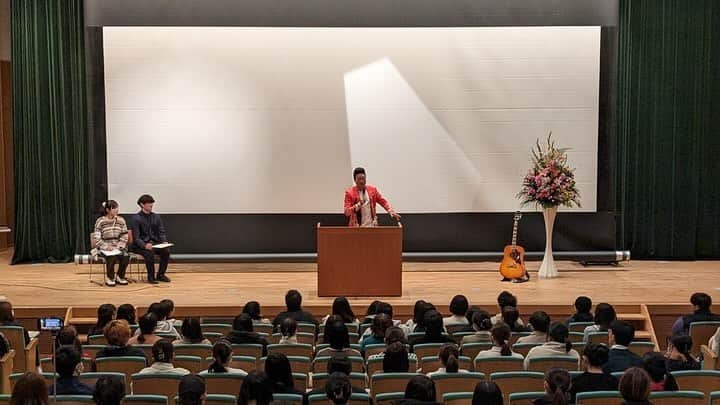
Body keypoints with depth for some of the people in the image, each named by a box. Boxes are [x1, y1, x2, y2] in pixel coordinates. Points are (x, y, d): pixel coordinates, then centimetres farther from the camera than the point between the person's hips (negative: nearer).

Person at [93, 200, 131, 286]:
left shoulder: (121, 220, 5)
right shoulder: (100, 221, -5)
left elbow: (124, 236, 6)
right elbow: (96, 239, -7)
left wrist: (120, 246, -10)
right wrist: (106, 246, -19)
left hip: (118, 247, 3)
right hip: (104, 248, -3)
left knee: (126, 256, -28)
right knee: (112, 257, -35)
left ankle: (120, 277, -4)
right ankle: (110, 278, -11)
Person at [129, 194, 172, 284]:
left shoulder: (156, 217, 8)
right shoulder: (136, 218, -8)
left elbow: (162, 232, 7)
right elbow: (136, 238, -14)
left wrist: (164, 242, -15)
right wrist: (145, 245, -33)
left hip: (154, 243, 5)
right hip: (140, 245, -5)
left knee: (166, 250, -23)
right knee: (149, 253, -35)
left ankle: (160, 275, -6)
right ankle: (151, 277, -18)